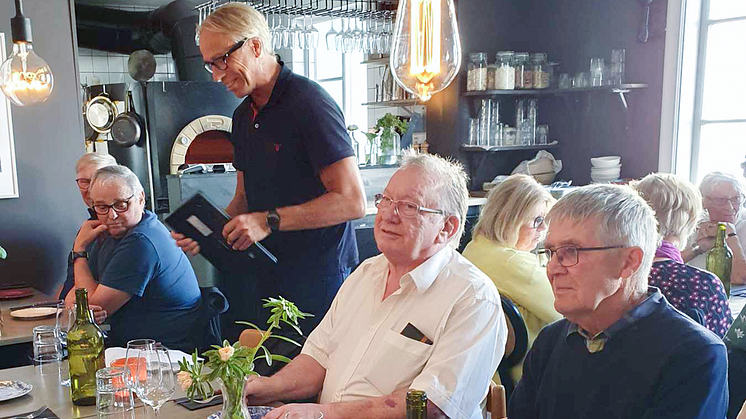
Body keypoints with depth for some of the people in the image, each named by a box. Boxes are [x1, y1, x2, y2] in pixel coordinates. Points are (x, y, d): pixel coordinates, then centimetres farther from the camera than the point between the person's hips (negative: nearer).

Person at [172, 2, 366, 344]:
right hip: (262, 276, 8)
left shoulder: (309, 102, -14)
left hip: (317, 281, -7)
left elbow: (352, 202, -19)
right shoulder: (243, 116, 14)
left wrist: (270, 221, -21)